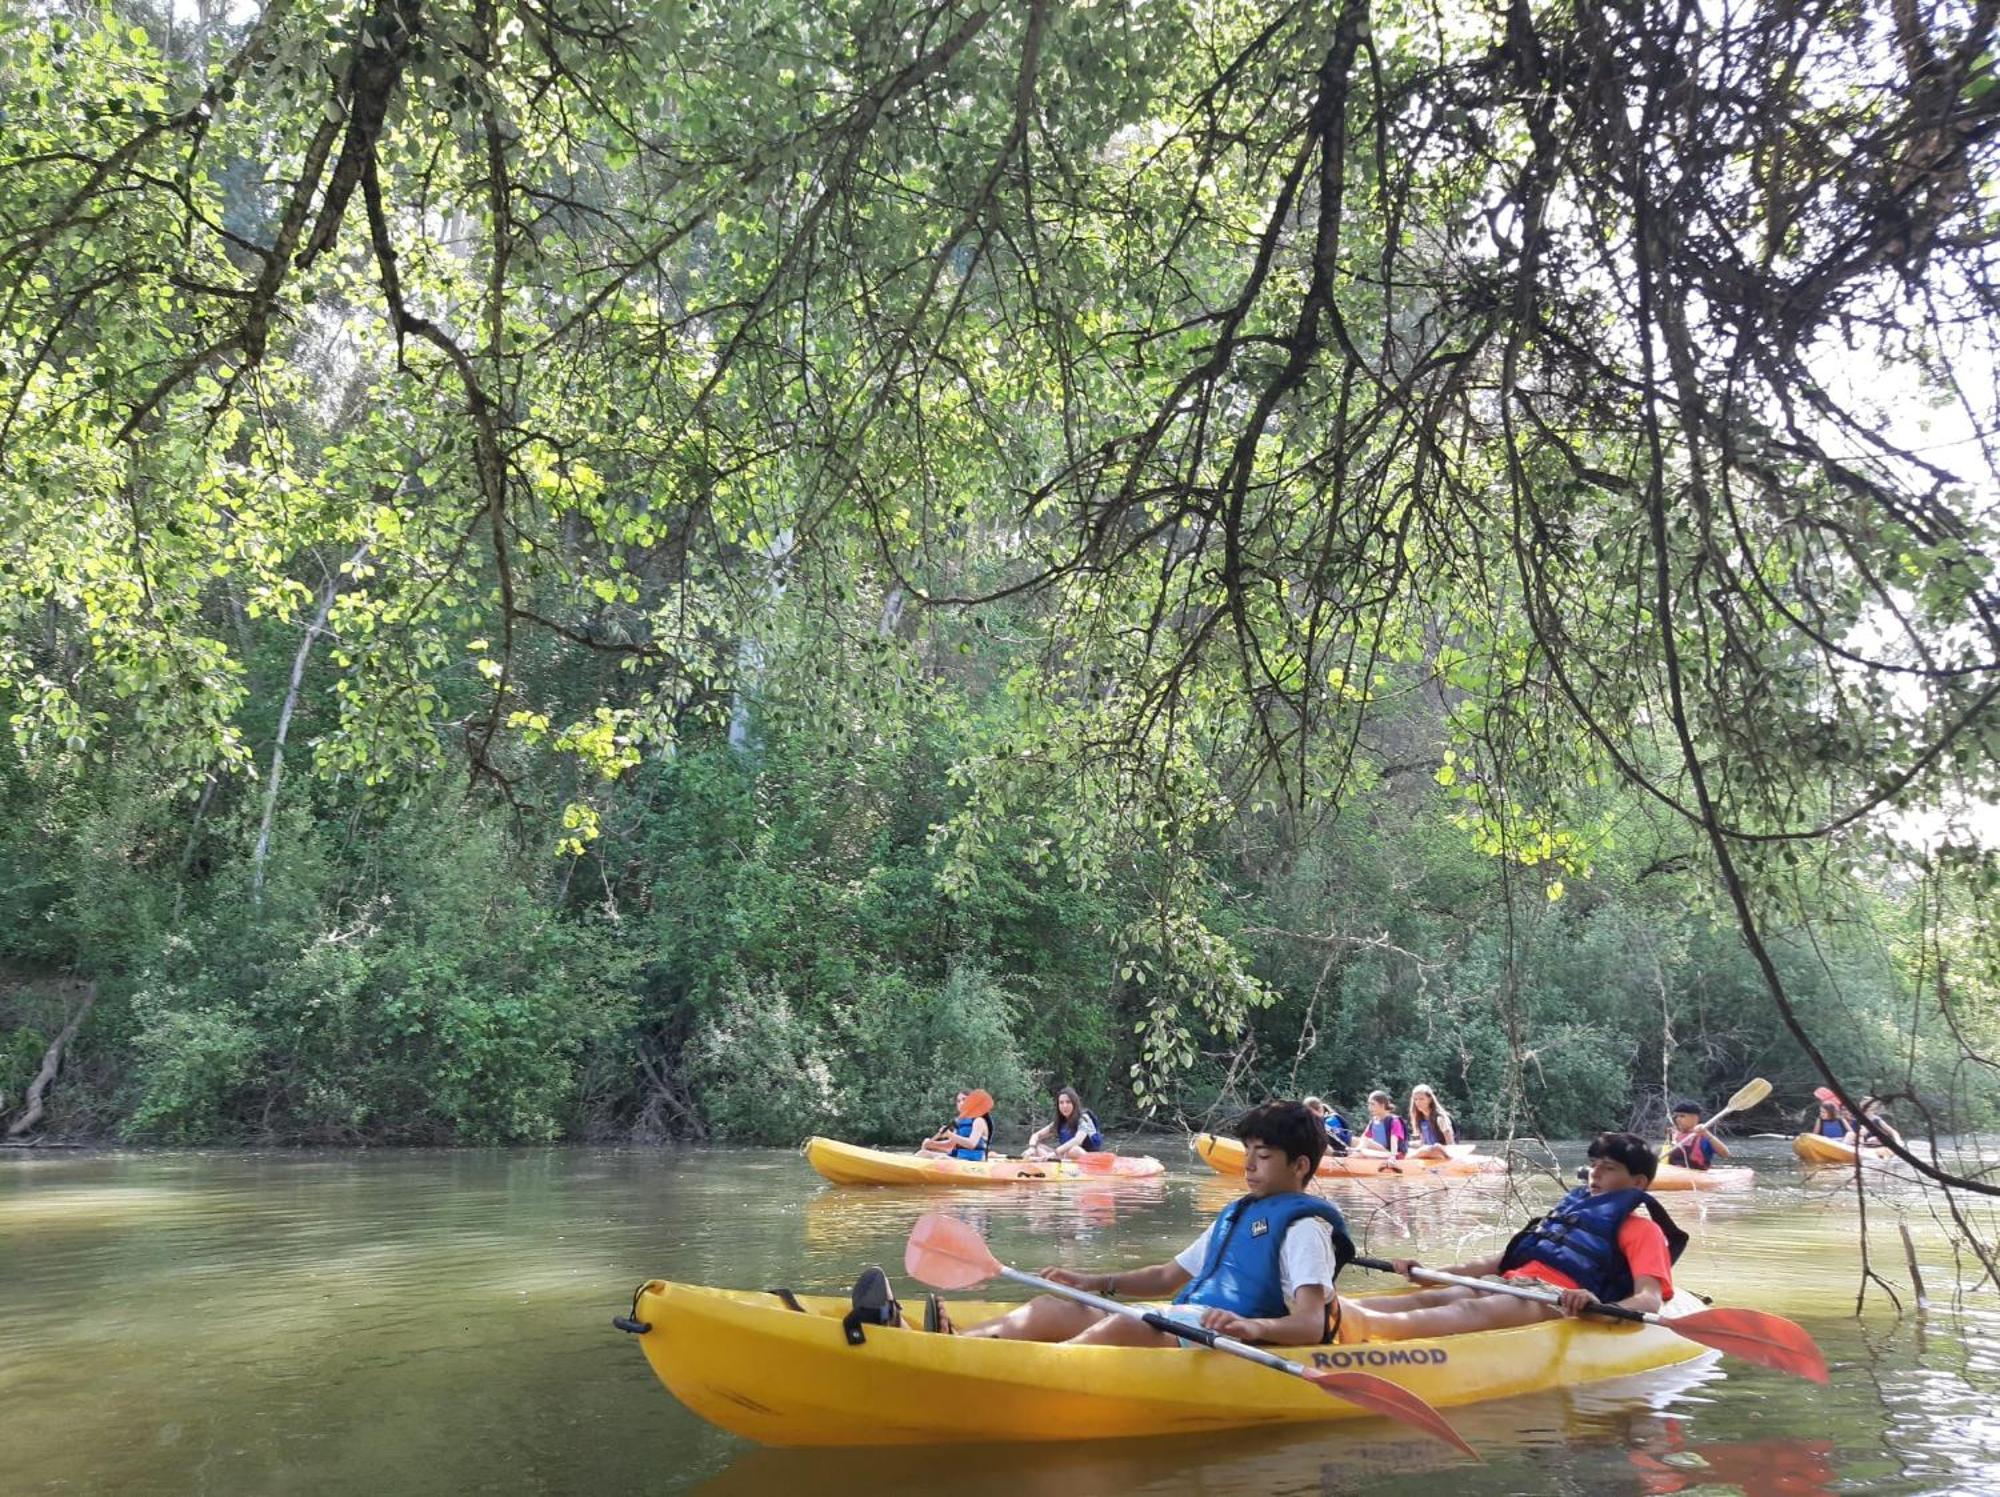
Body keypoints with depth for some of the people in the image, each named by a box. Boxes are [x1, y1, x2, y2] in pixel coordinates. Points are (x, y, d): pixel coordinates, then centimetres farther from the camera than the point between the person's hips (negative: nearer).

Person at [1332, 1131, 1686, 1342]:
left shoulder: (1641, 1227, 12)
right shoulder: (1573, 1206, 32)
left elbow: (1650, 1300, -6)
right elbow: (1508, 1256, 32)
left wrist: (1599, 1307, -30)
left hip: (1563, 1302, -7)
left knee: (1474, 1309, -36)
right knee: (1430, 1298, -23)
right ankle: (1330, 1308, -48)